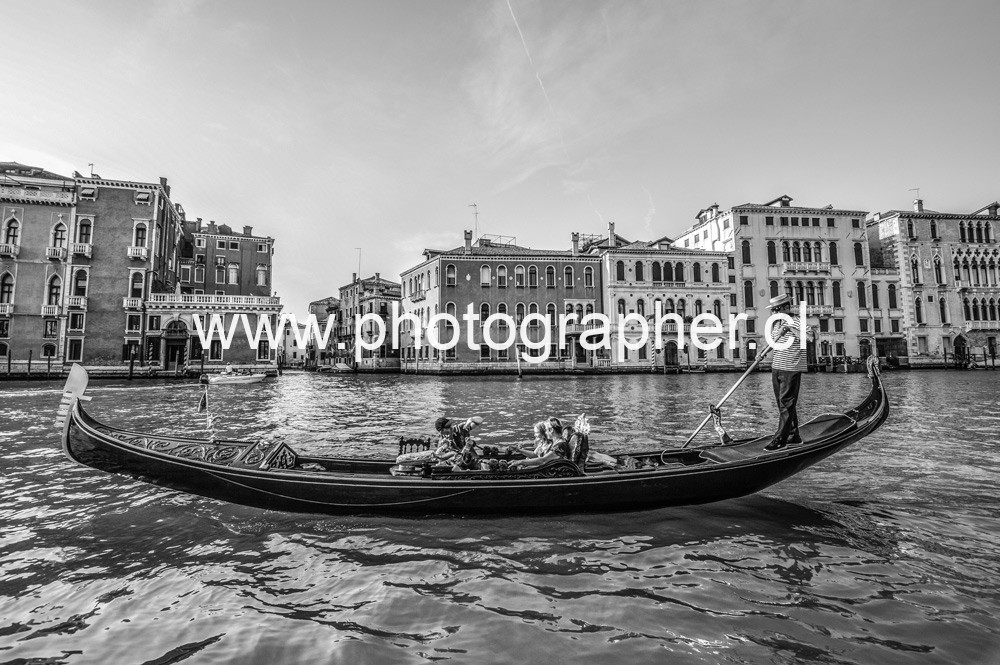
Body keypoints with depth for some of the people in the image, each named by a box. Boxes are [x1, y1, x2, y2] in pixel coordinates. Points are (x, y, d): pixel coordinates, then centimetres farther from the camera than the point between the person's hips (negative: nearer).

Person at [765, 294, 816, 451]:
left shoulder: (798, 322, -10)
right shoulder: (777, 324, 14)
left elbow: (811, 337, -28)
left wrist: (790, 328, -26)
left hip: (791, 369, -8)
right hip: (777, 368, 8)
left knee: (786, 404, -6)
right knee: (782, 404, 13)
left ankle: (780, 439, -4)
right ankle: (793, 436, 24)